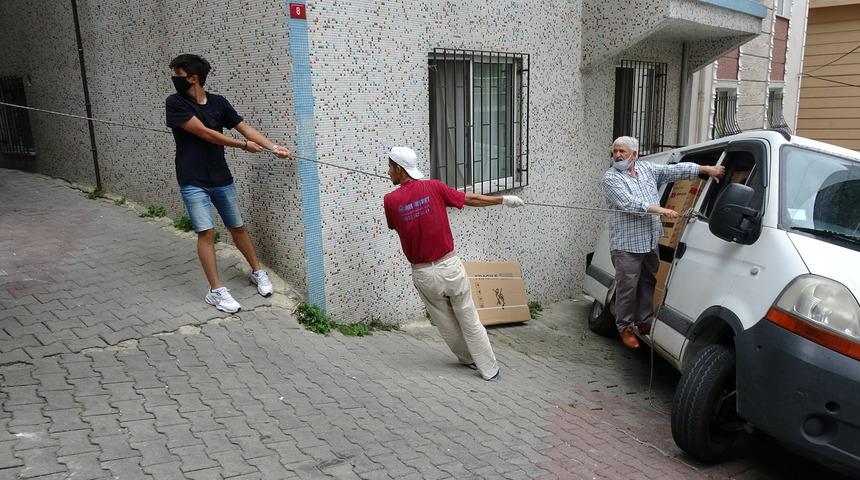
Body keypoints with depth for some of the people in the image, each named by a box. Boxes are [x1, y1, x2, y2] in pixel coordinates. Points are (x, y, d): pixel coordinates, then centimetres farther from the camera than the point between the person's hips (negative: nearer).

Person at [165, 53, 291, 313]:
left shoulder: (218, 102, 1)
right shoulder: (175, 103, -9)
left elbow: (245, 127, -2)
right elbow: (205, 133, -14)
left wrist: (273, 147, -16)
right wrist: (243, 145, -10)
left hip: (221, 178, 3)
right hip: (193, 182, -3)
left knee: (237, 227, 13)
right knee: (206, 232, -8)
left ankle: (257, 272, 31)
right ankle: (216, 291, 2)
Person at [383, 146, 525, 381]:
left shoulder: (391, 200, -8)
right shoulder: (433, 187, -7)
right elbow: (472, 199, 1)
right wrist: (505, 199, 13)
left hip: (423, 274, 0)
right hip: (450, 266, 0)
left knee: (446, 323, 20)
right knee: (470, 321, 11)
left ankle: (469, 359, 38)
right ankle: (490, 369, 18)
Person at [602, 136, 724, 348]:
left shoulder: (647, 168, 13)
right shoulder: (611, 178, -7)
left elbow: (675, 170, 9)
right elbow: (629, 203, -18)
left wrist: (707, 169, 1)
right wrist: (662, 210, -23)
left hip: (650, 242, 6)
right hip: (627, 244, -6)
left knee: (648, 283, 13)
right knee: (627, 287, -3)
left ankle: (644, 322, 25)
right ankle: (625, 327, 9)